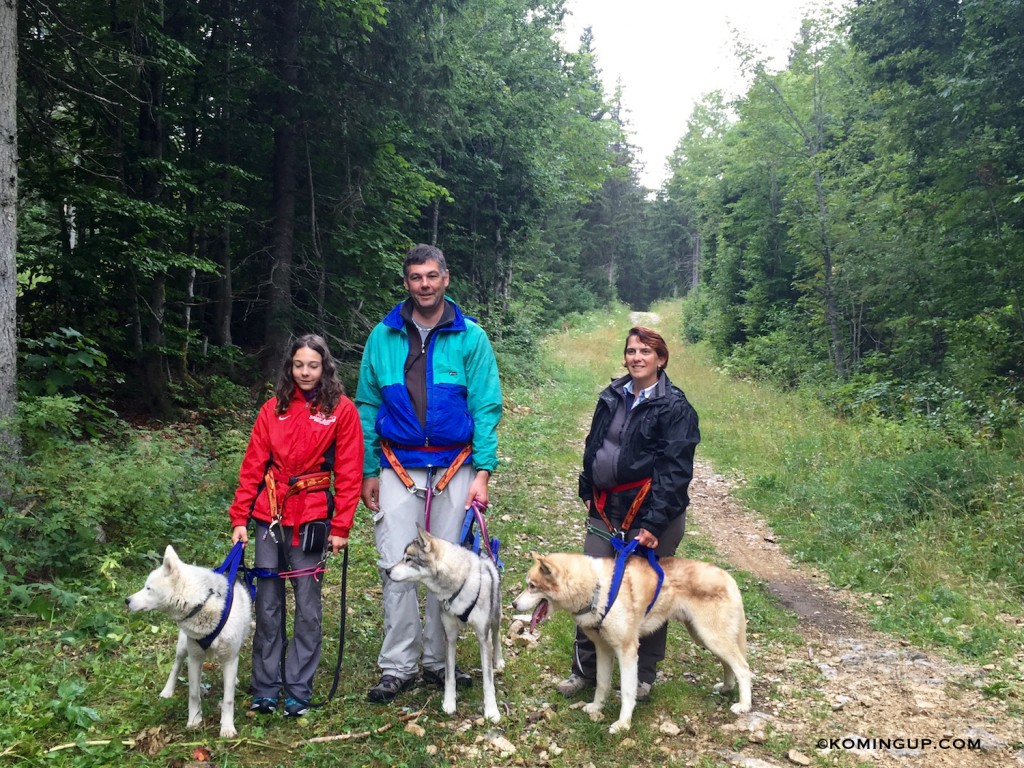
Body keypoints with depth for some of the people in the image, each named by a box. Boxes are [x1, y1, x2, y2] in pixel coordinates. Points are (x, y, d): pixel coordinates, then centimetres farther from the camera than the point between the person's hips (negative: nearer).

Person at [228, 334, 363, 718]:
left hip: (312, 517, -2)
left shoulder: (341, 410, -1)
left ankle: (298, 690, 16)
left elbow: (349, 473, -3)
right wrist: (239, 518, -2)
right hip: (269, 514, 3)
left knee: (308, 607, 3)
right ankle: (265, 689, 19)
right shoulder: (273, 409, 7)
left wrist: (340, 527, -7)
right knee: (267, 604, 7)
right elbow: (253, 466, 5)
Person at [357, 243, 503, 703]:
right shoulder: (383, 337, 4)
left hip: (454, 468, 0)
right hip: (399, 468, 1)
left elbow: (486, 407, -2)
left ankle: (436, 660, 22)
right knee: (397, 566, -1)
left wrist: (483, 472, -10)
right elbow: (367, 407, 8)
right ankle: (398, 666, 11)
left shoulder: (470, 337, 0)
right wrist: (368, 471, 4)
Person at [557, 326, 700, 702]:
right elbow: (593, 446, 19)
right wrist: (588, 493, 11)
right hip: (606, 511, 5)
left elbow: (675, 471, -15)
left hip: (652, 515, -5)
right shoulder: (612, 397, 10)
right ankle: (584, 669, 21)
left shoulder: (675, 407, -9)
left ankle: (644, 676, 26)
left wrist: (654, 523, -20)